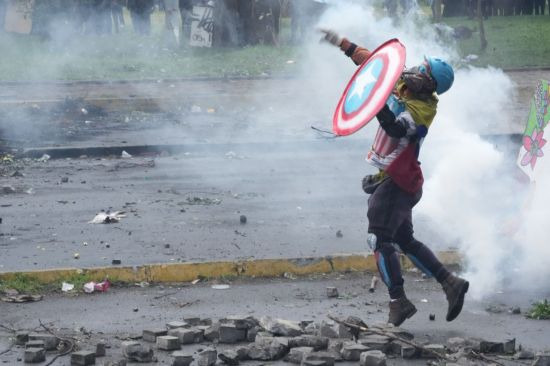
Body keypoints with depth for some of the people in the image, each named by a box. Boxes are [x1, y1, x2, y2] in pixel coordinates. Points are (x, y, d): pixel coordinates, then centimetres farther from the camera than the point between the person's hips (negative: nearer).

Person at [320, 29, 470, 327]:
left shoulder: (421, 109, -21)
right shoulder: (401, 83, 3)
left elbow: (395, 128, -39)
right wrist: (339, 42, 15)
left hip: (397, 182, -10)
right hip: (391, 180, 10)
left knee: (380, 239, -13)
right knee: (405, 240, 15)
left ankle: (399, 302, -14)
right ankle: (451, 283, 13)